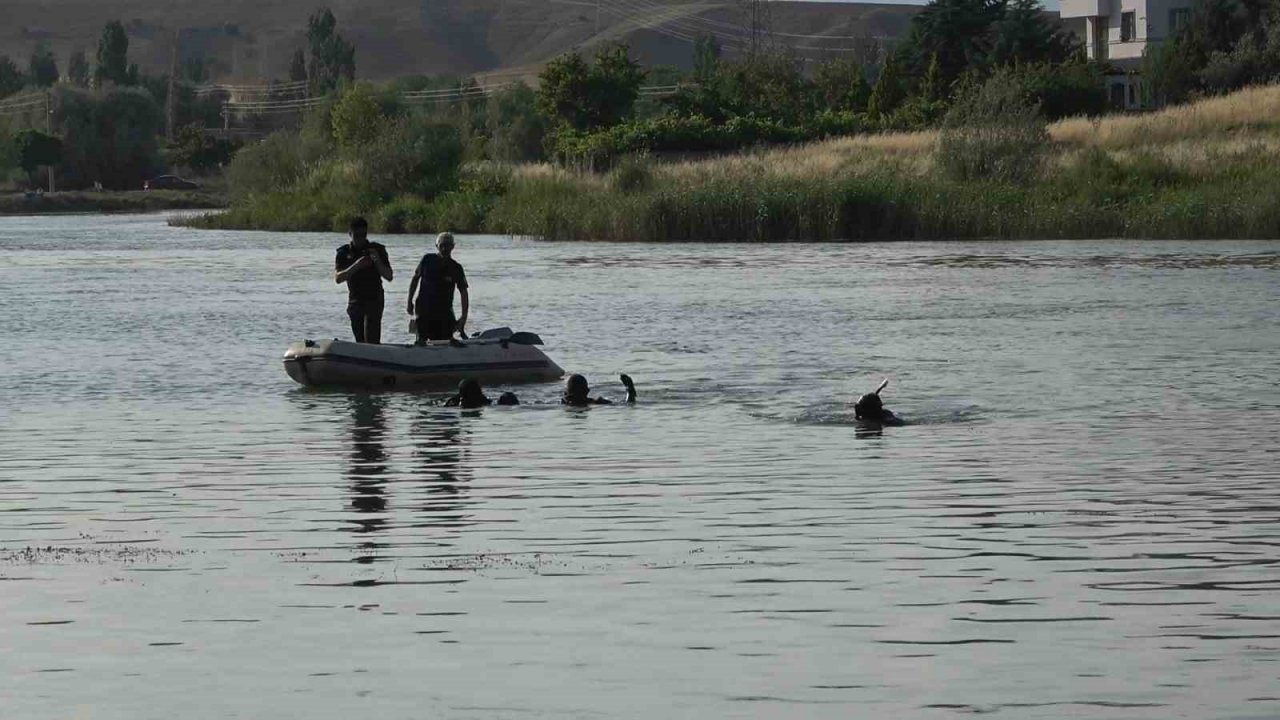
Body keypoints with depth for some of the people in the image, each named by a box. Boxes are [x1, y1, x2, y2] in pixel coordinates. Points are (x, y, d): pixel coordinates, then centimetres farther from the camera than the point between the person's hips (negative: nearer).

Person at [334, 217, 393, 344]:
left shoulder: (377, 250, 2)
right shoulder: (344, 253, 5)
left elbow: (389, 277, -2)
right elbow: (337, 278, -8)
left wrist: (377, 261, -19)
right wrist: (356, 266, -22)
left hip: (374, 300, -3)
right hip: (355, 301, 3)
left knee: (371, 339, -18)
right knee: (360, 341, 6)